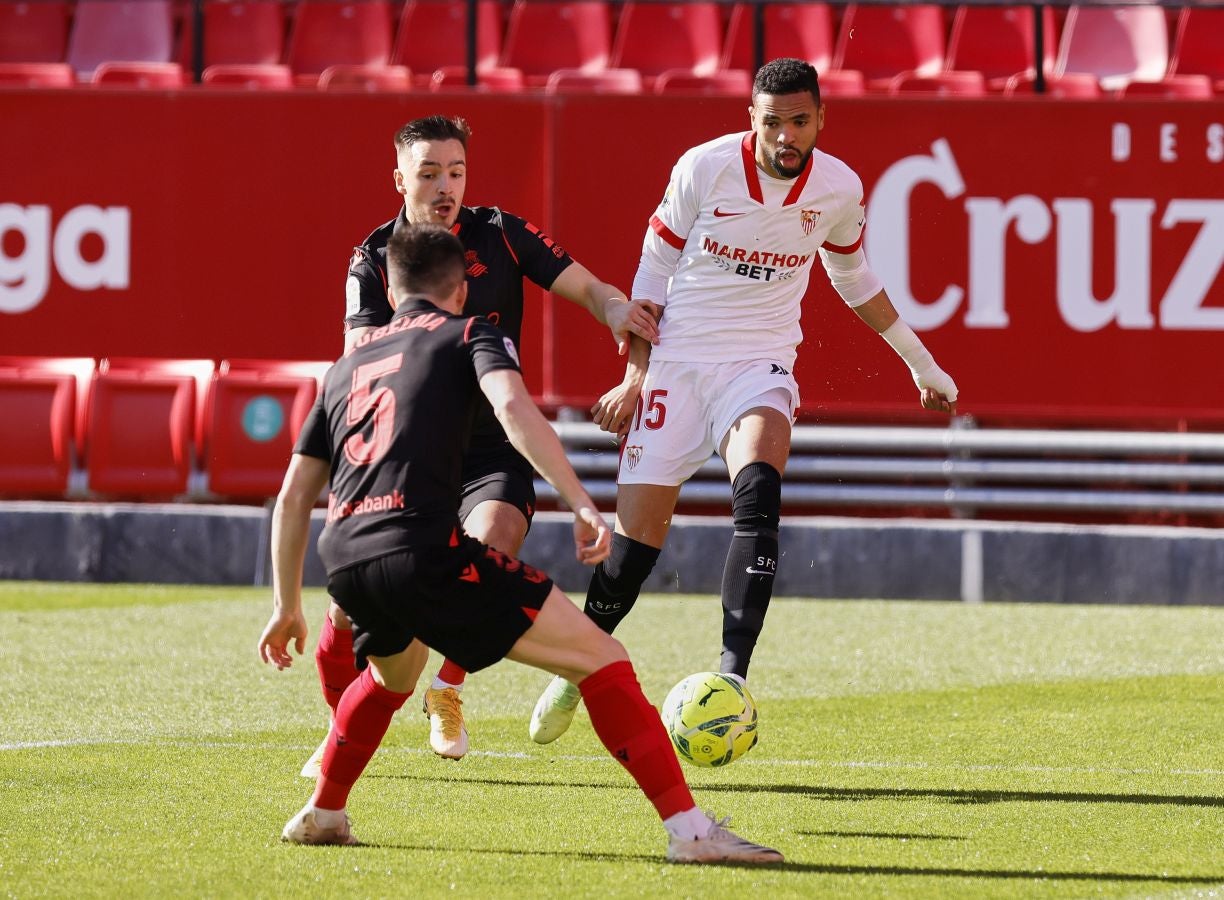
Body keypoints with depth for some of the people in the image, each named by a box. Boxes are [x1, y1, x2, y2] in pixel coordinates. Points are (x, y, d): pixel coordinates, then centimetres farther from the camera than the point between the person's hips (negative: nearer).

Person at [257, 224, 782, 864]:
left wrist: (287, 605, 35)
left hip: (344, 559, 6)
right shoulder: (469, 335, 13)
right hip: (422, 544, -6)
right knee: (600, 657, -4)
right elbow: (513, 409, -10)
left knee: (393, 672, 40)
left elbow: (293, 497, 28)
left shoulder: (348, 364, 29)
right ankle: (689, 829, -15)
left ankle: (322, 815, 40)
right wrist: (581, 506, -16)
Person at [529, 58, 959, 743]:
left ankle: (732, 678, -35)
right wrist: (635, 376, 0)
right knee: (638, 533, -4)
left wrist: (921, 363, 25)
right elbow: (655, 269, 2)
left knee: (760, 492, -29)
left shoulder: (840, 189, -3)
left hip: (761, 365, 1)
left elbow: (855, 279, 18)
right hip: (677, 360, -1)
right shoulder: (703, 169, -10)